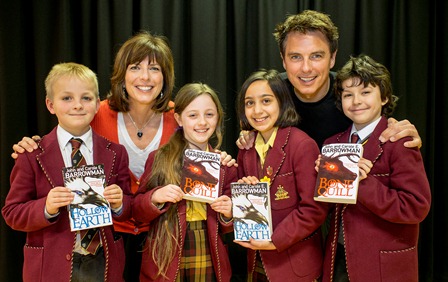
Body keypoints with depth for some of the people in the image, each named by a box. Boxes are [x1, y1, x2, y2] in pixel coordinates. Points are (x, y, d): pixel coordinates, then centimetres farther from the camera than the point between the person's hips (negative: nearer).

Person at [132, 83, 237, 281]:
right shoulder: (158, 159, -4)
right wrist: (155, 197, -18)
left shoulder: (225, 165, 2)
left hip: (211, 263, 2)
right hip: (166, 263, -1)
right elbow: (137, 212, 0)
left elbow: (226, 227, 9)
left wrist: (228, 214, -12)